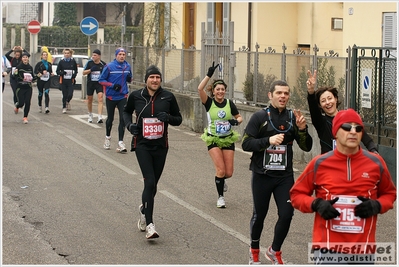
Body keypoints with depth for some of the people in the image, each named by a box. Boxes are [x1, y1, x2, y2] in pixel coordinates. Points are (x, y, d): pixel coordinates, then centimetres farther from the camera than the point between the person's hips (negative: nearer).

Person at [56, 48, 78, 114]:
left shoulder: (73, 61, 3)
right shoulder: (61, 62, 2)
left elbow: (76, 71, 15)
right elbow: (57, 71, 4)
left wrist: (74, 75, -4)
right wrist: (62, 73, -16)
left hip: (70, 81, 0)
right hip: (63, 81, 0)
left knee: (70, 94, -9)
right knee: (64, 95, 0)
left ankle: (68, 102, 25)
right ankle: (64, 107, 17)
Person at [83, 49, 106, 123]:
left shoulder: (103, 64, -4)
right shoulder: (89, 63, -4)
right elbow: (84, 72, 0)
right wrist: (90, 70, -17)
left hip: (99, 83, -2)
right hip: (90, 83, 2)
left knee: (100, 99, -17)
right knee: (89, 100, 13)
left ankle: (99, 117, -23)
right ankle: (90, 115, 36)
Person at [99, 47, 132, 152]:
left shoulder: (127, 66, 3)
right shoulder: (109, 66, -10)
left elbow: (130, 78, 17)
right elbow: (101, 80, -7)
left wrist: (129, 79, -7)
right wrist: (112, 85, -19)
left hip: (123, 97, 2)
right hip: (111, 97, -2)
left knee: (123, 119, -9)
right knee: (110, 118, 13)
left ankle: (120, 143, -6)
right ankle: (108, 138, 37)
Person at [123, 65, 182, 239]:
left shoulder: (168, 97, 0)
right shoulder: (136, 96, -1)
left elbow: (178, 119, 8)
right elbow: (126, 111, 18)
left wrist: (168, 117, -14)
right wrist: (129, 124, -2)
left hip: (160, 146, 3)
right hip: (142, 145, -2)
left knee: (153, 184, 13)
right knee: (150, 182, -16)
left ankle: (144, 209, 44)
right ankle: (149, 225, -16)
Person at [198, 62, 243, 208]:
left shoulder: (229, 103, 0)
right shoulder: (209, 102, -8)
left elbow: (239, 117, 10)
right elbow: (200, 89, -24)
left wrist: (236, 121, -13)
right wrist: (209, 75, -29)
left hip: (228, 140, 3)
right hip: (213, 140, -3)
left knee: (228, 172, 1)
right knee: (221, 170, -12)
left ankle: (221, 180, 39)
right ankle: (220, 197, 8)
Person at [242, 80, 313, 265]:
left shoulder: (293, 117, 1)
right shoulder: (260, 117, -7)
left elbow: (306, 147, 1)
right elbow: (246, 143, -10)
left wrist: (302, 129, -17)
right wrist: (268, 140, -23)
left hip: (285, 175, 2)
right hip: (262, 175, -2)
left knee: (287, 215, -3)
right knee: (259, 215, 11)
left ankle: (274, 251, 21)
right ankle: (254, 251, 35)